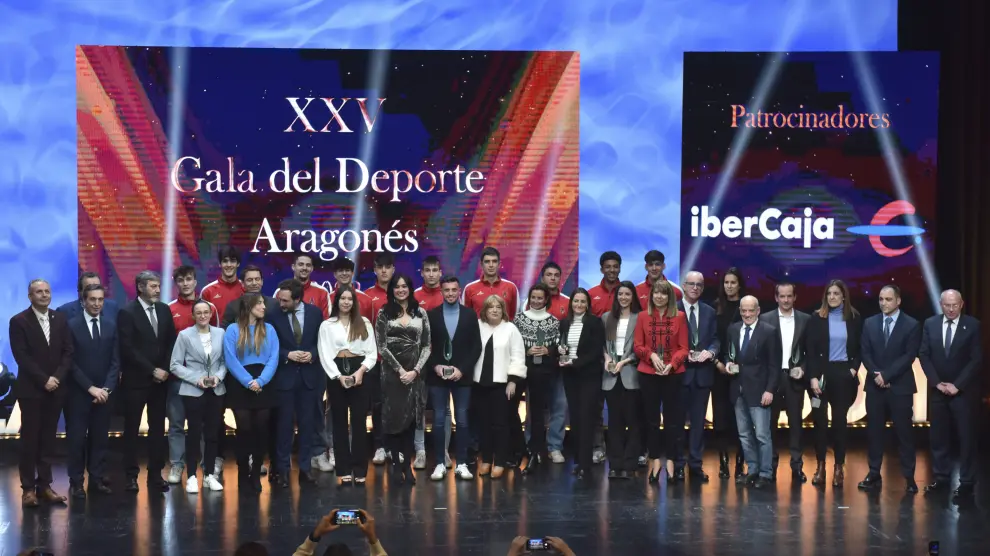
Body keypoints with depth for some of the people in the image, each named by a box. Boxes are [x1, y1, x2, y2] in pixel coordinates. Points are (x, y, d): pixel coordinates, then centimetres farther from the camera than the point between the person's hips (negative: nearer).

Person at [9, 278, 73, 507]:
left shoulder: (60, 319, 9)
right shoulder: (19, 321, -4)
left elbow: (68, 352, 5)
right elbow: (22, 357, -11)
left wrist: (57, 378, -9)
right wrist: (44, 380, -15)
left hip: (55, 389, 4)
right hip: (31, 389, -4)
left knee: (48, 439, 6)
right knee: (29, 439, 0)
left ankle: (44, 485, 11)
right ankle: (28, 488, 5)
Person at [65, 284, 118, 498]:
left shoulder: (111, 324, 6)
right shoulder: (71, 325, -5)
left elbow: (115, 360, 4)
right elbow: (71, 362, -8)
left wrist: (107, 388, -8)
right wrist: (90, 388, -13)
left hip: (103, 392, 3)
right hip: (78, 392, -3)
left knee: (100, 437, 6)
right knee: (77, 438, 1)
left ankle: (97, 479, 13)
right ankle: (76, 482, 8)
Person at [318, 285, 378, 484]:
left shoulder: (364, 323, 9)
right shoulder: (326, 325, 7)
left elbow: (372, 352, 4)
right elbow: (324, 355, -1)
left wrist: (361, 370, -12)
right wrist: (339, 376, -13)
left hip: (359, 373, 0)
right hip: (336, 375, 0)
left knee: (359, 422, -2)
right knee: (340, 423, 3)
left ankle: (360, 470, 1)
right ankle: (344, 471, 5)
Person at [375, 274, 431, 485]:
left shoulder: (421, 313, 7)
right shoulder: (384, 313, 2)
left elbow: (426, 346, 4)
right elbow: (382, 347, -4)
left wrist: (415, 370, -9)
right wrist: (400, 370, -11)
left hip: (414, 373, 2)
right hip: (392, 372, -2)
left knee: (411, 419, 2)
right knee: (394, 418, -2)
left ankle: (407, 465, 7)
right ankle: (396, 465, 5)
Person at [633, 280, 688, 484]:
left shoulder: (679, 317, 0)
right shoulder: (643, 317, 4)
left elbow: (683, 348, 0)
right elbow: (637, 346, 3)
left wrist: (671, 364, -15)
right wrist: (651, 356, -15)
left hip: (673, 374, -1)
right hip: (648, 374, 1)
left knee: (672, 418, 2)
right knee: (651, 418, 6)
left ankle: (670, 460, 9)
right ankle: (655, 459, 13)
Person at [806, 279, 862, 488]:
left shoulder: (854, 318, 4)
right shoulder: (817, 318, 0)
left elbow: (860, 347, 10)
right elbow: (810, 350, -3)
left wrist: (854, 368, -4)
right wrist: (813, 377, -11)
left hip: (844, 374, 0)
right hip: (822, 373, 0)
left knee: (840, 420, 3)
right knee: (819, 420, 0)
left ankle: (839, 467, 9)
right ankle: (820, 466, 8)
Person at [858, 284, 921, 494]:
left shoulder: (912, 325, -3)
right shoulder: (870, 323, 8)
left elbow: (909, 356, -10)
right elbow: (865, 353, 5)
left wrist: (886, 375, -15)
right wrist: (876, 374, -11)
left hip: (900, 386, -3)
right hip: (875, 386, 3)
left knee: (904, 431, 0)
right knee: (874, 431, 4)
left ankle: (909, 477, 5)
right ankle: (874, 475, 10)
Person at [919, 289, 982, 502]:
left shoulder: (972, 325, -6)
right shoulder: (930, 324, 3)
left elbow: (976, 359, -8)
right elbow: (924, 355, 3)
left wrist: (957, 385, -13)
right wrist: (936, 382, -7)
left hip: (963, 391, -3)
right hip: (938, 389, 3)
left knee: (966, 437, -1)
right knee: (939, 436, 7)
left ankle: (966, 483, 4)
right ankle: (941, 478, 15)